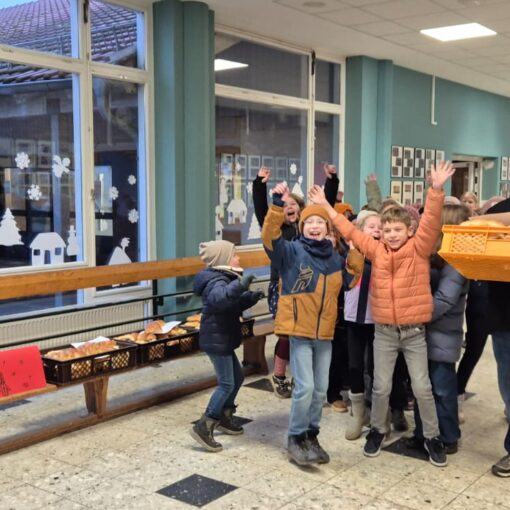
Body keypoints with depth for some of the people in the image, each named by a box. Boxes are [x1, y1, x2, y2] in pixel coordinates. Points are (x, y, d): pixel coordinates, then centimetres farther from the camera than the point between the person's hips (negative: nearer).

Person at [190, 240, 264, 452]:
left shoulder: (224, 278, 14)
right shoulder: (217, 281, -20)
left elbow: (234, 304, 23)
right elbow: (219, 299, -45)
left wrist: (251, 297, 7)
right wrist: (240, 285, -57)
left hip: (222, 338, 11)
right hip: (216, 340, -11)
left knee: (237, 377, 20)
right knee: (227, 383, -9)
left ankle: (224, 417, 32)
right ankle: (203, 426, -6)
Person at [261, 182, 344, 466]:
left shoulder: (335, 256, 8)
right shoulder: (292, 251, -7)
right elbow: (270, 238, -24)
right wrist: (278, 206, -36)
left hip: (325, 332, 5)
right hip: (300, 330, -5)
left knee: (321, 390, 11)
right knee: (305, 388, -9)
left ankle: (311, 437, 28)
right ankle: (295, 440, 10)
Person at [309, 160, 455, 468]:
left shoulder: (419, 249, -6)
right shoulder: (376, 250, 1)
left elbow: (431, 222, -19)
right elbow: (350, 231, 6)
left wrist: (436, 189, -33)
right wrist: (326, 206, 7)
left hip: (414, 332, -2)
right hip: (384, 332, 2)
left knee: (422, 387, 5)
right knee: (381, 387, 10)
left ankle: (433, 437, 22)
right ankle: (378, 430, 31)